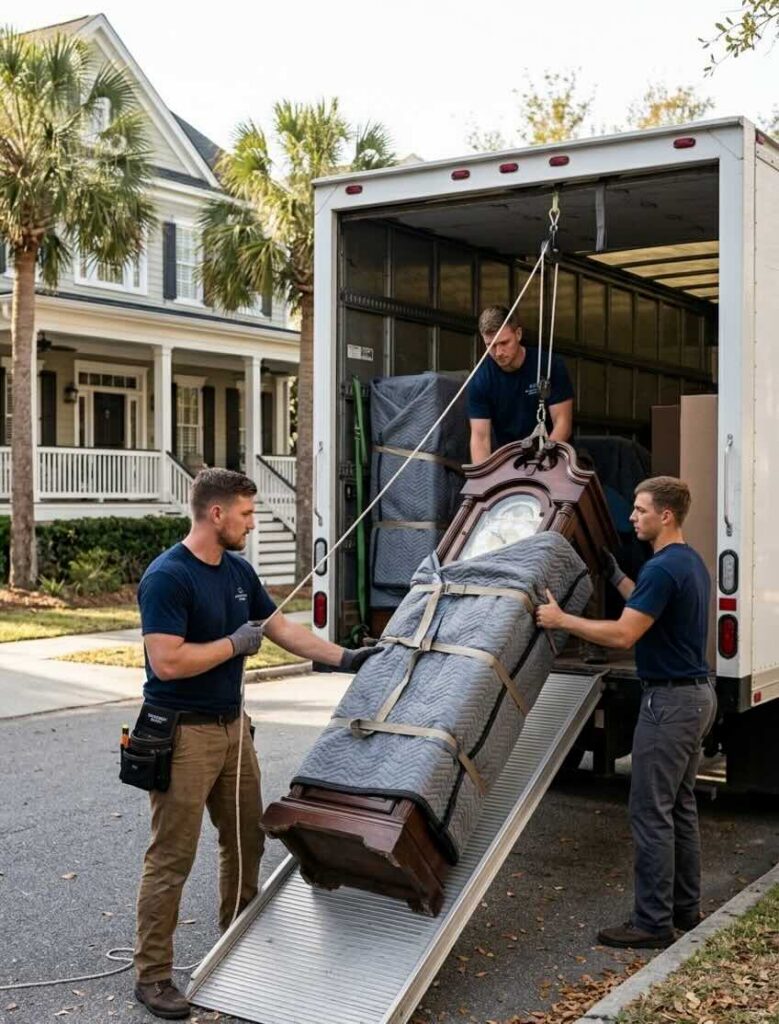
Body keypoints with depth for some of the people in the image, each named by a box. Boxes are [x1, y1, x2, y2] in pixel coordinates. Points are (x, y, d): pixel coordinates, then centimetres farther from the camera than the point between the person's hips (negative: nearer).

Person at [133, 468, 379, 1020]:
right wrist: (235, 644, -15)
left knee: (247, 841, 17)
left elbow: (284, 628, 16)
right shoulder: (168, 577, -19)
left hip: (232, 727, 8)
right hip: (183, 734, -8)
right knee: (172, 858, -1)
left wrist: (345, 658, 13)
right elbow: (167, 662, -26)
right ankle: (153, 974, 11)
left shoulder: (239, 571, 6)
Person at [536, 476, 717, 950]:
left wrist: (561, 619, -16)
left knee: (652, 813, -4)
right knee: (681, 806, 16)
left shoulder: (663, 567, -20)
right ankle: (685, 909, 24)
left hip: (670, 701, -11)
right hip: (698, 695, 11)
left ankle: (653, 923, 2)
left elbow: (624, 634, -23)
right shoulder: (692, 562, 12)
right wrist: (617, 577, 23)